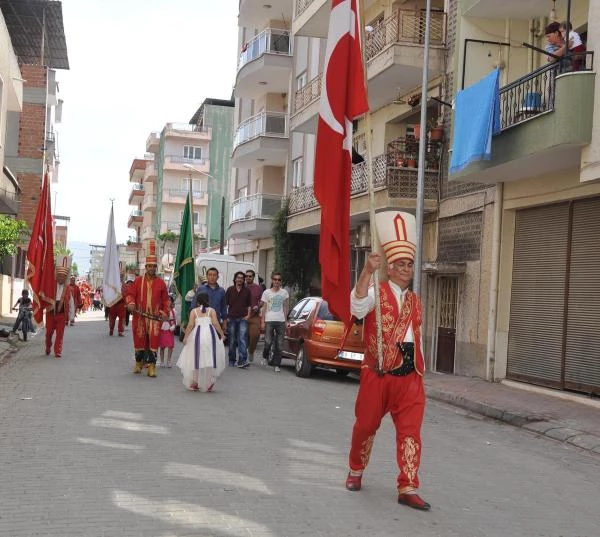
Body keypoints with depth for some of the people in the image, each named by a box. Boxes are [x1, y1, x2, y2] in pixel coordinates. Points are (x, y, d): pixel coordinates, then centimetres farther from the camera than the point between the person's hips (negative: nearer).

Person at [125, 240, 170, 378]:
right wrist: (130, 303, -16)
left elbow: (165, 299, 12)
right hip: (139, 316, 1)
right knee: (139, 339, 7)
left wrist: (165, 312, 4)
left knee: (153, 341, -7)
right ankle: (139, 363, 25)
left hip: (155, 317, 0)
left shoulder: (160, 283, 6)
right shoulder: (138, 281, 5)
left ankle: (151, 367, -4)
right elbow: (130, 294, 4)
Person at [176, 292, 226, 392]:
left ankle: (194, 383, 11)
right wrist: (221, 334, 8)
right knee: (210, 359, 7)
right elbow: (216, 324, -2)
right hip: (210, 334, 0)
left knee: (196, 359, 9)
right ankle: (209, 384, 5)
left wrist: (185, 337, 2)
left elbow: (190, 325, -3)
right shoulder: (211, 310, 6)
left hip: (198, 335, 0)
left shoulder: (194, 311, 5)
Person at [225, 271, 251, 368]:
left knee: (242, 339, -13)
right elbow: (225, 304, 6)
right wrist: (225, 318, 0)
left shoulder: (246, 291, 9)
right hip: (231, 318, 0)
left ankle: (242, 361, -19)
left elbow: (249, 305, 15)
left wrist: (248, 315, 1)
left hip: (243, 318, 0)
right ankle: (231, 361, 18)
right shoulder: (230, 290, 6)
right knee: (232, 341, 6)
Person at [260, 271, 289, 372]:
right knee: (268, 342, -8)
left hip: (280, 321, 2)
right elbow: (264, 308, 5)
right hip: (269, 320, -1)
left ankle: (276, 365, 6)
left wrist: (285, 320, 7)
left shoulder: (284, 292, 8)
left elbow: (285, 307, 13)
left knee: (279, 344, 0)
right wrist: (262, 321, -1)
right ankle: (265, 357, 23)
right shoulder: (267, 292, 4)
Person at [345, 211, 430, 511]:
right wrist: (367, 271, -38)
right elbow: (358, 307, -27)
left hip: (409, 375, 4)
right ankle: (355, 471, 33)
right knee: (366, 425, 9)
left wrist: (420, 371, 17)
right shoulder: (377, 294, -4)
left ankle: (408, 489, 0)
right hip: (377, 373, -4)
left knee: (410, 431, -3)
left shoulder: (415, 301, 15)